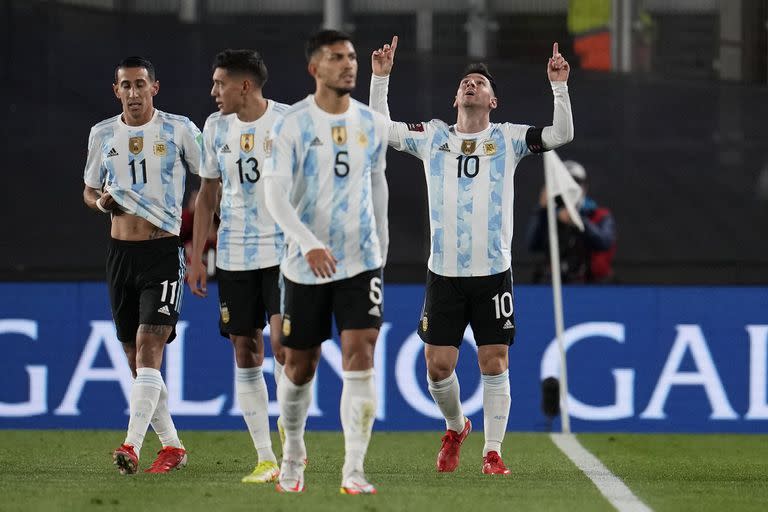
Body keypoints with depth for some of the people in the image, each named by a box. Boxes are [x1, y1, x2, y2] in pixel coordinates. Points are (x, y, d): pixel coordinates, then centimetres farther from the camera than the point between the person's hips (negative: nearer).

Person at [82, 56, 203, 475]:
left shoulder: (179, 129, -2)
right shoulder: (102, 134, 8)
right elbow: (89, 191, 19)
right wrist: (101, 201, -3)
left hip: (164, 251, -5)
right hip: (120, 252, 5)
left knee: (149, 348, -17)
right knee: (136, 358, 6)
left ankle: (132, 446, -25)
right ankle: (171, 446, 17)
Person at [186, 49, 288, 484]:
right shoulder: (216, 127, 7)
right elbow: (208, 194, 15)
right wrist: (197, 257, 12)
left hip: (284, 252, -5)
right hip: (234, 256, 5)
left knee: (282, 342, -16)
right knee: (246, 354, 3)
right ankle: (266, 459, 8)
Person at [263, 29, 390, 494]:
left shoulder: (372, 124, 5)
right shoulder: (293, 125, -8)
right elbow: (276, 196, -15)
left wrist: (381, 245, 24)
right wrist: (309, 244, -29)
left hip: (361, 261, 2)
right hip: (306, 264, -2)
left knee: (360, 353, -13)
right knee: (300, 366, 8)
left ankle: (354, 471, -14)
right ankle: (293, 454, 31)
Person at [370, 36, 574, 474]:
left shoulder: (507, 138, 5)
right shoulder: (433, 137, 9)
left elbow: (561, 134, -4)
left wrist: (560, 86, -15)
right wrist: (381, 78, 1)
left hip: (494, 271, -1)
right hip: (444, 273, 1)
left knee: (495, 363, -3)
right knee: (438, 365, 0)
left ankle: (493, 452, 5)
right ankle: (455, 427, 27)